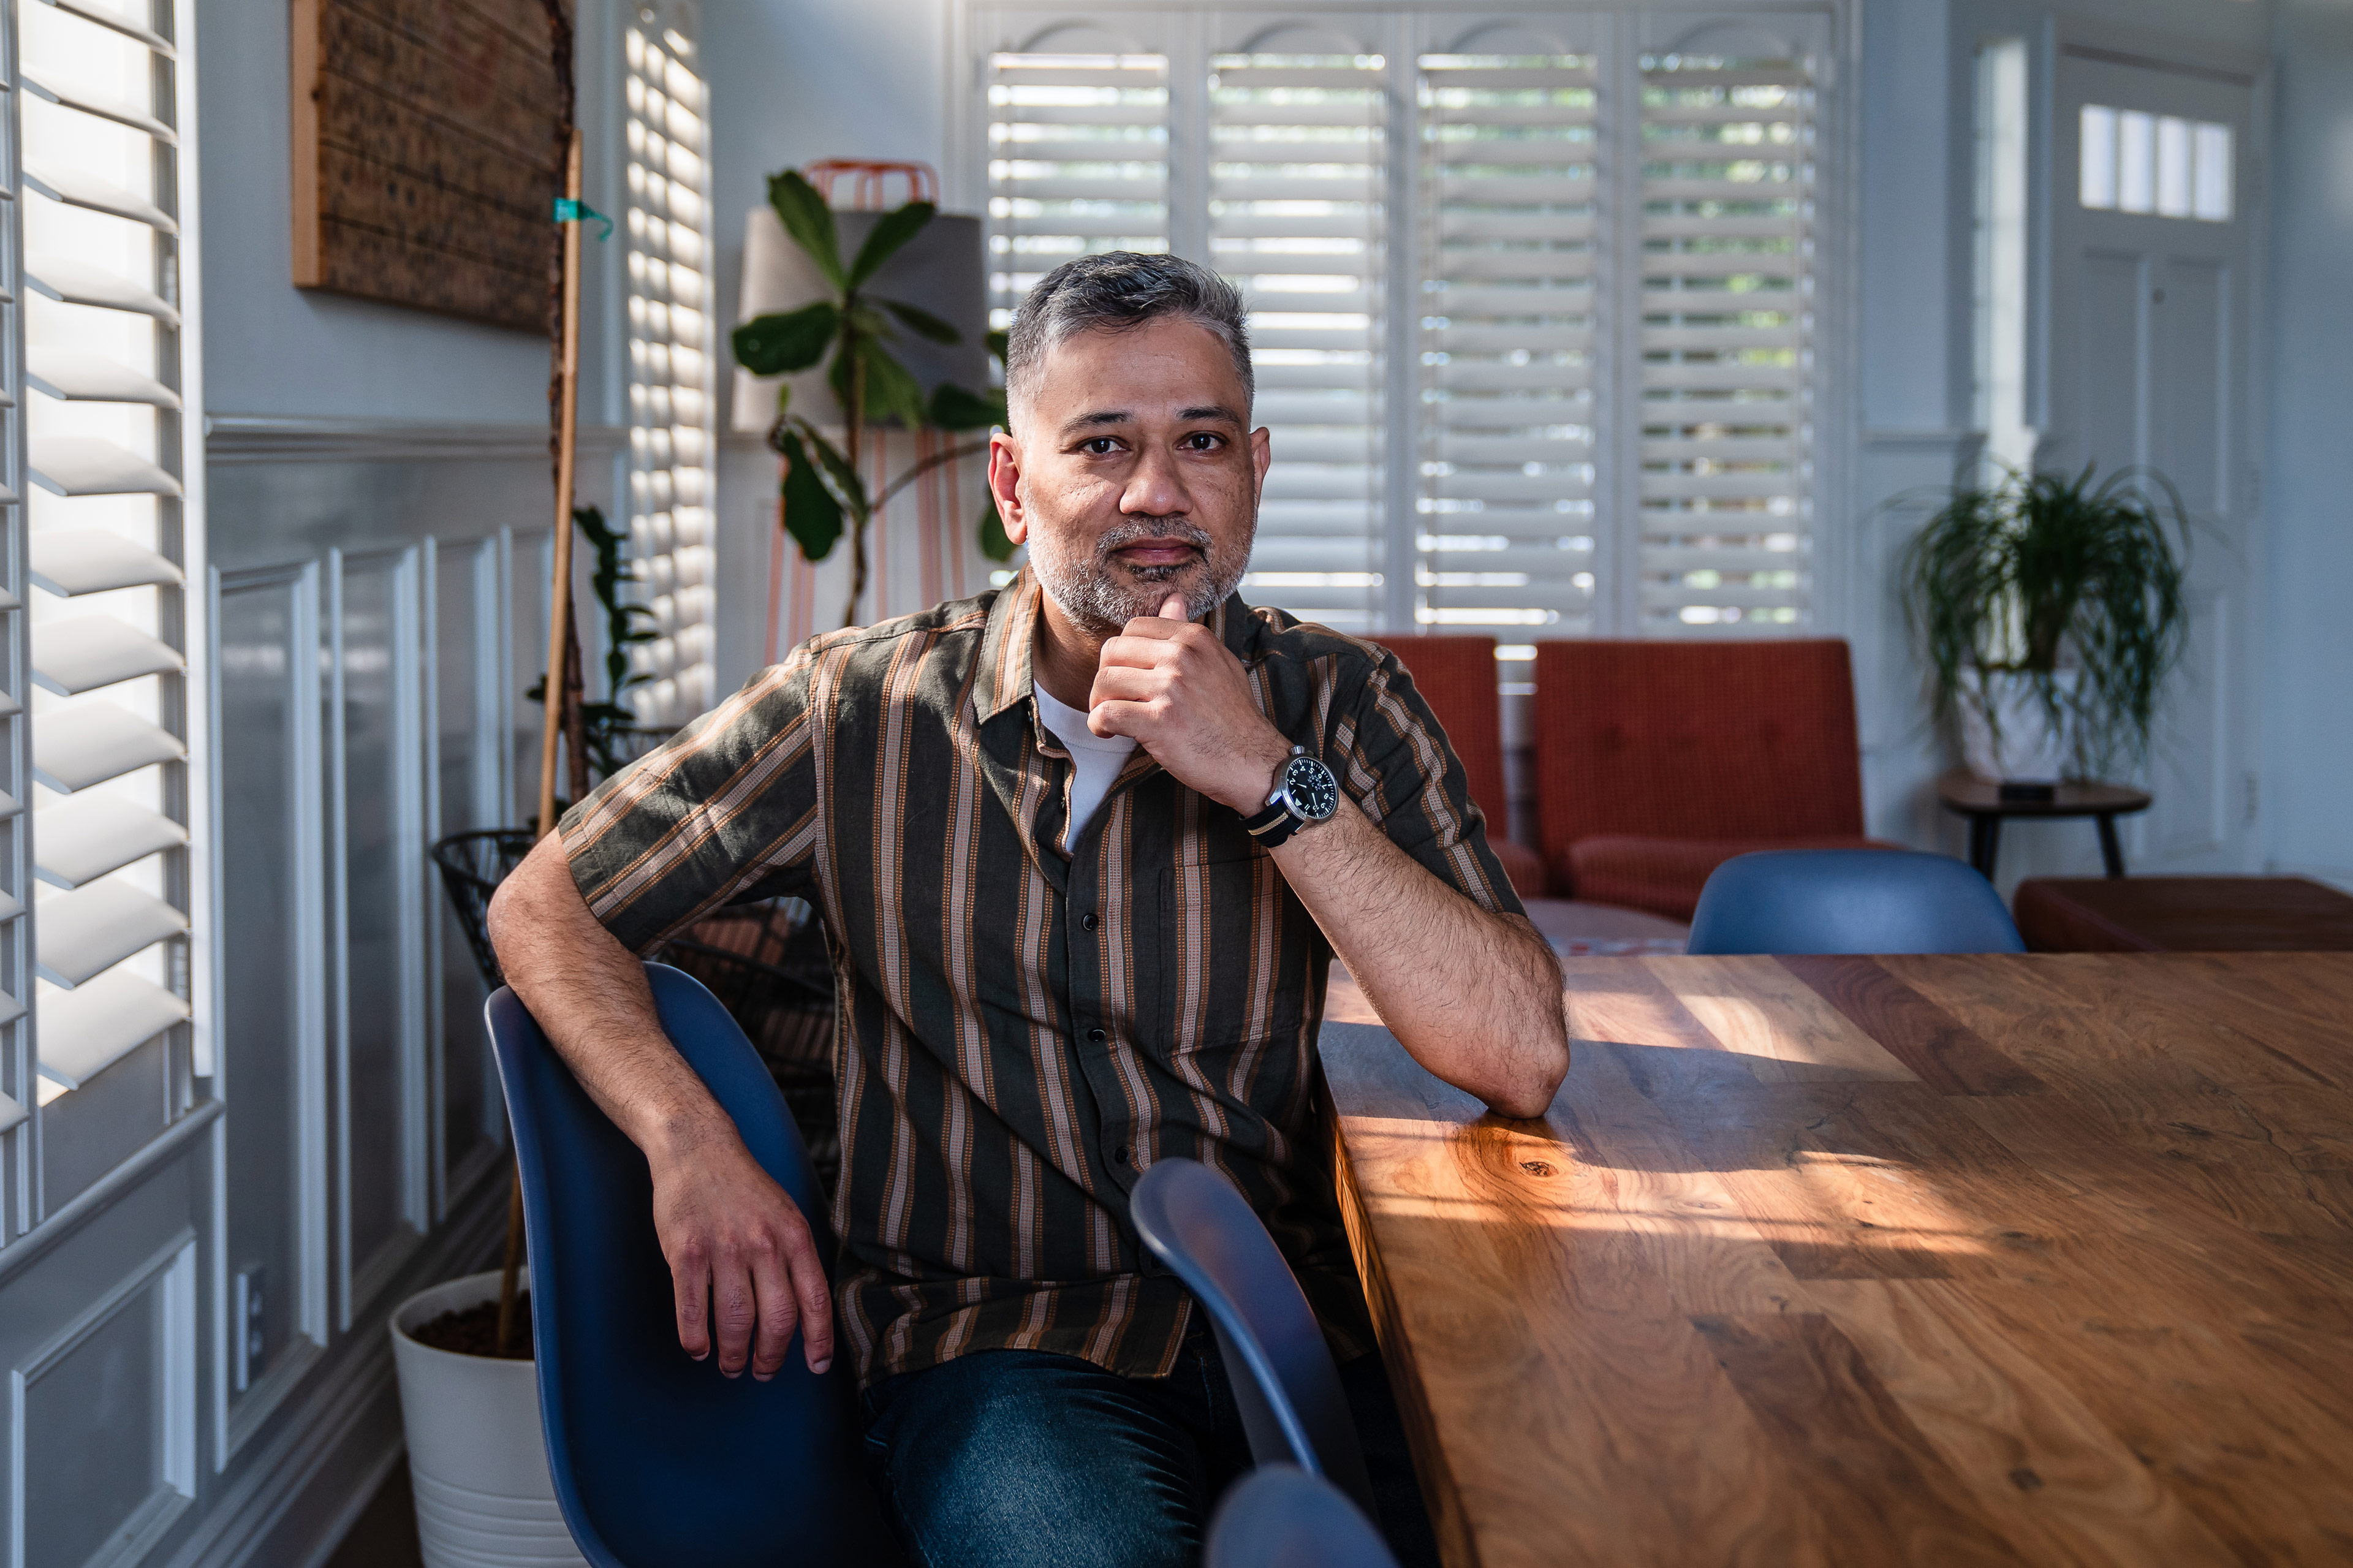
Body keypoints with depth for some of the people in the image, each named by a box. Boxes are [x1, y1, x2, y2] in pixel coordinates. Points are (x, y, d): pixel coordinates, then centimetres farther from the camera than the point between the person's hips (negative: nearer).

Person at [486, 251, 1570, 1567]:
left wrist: (1270, 779, -17)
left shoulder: (1341, 705, 2)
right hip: (997, 1340, -2)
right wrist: (689, 1141, -10)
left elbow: (1525, 1061, -10)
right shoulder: (863, 712, 1)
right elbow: (548, 903, 9)